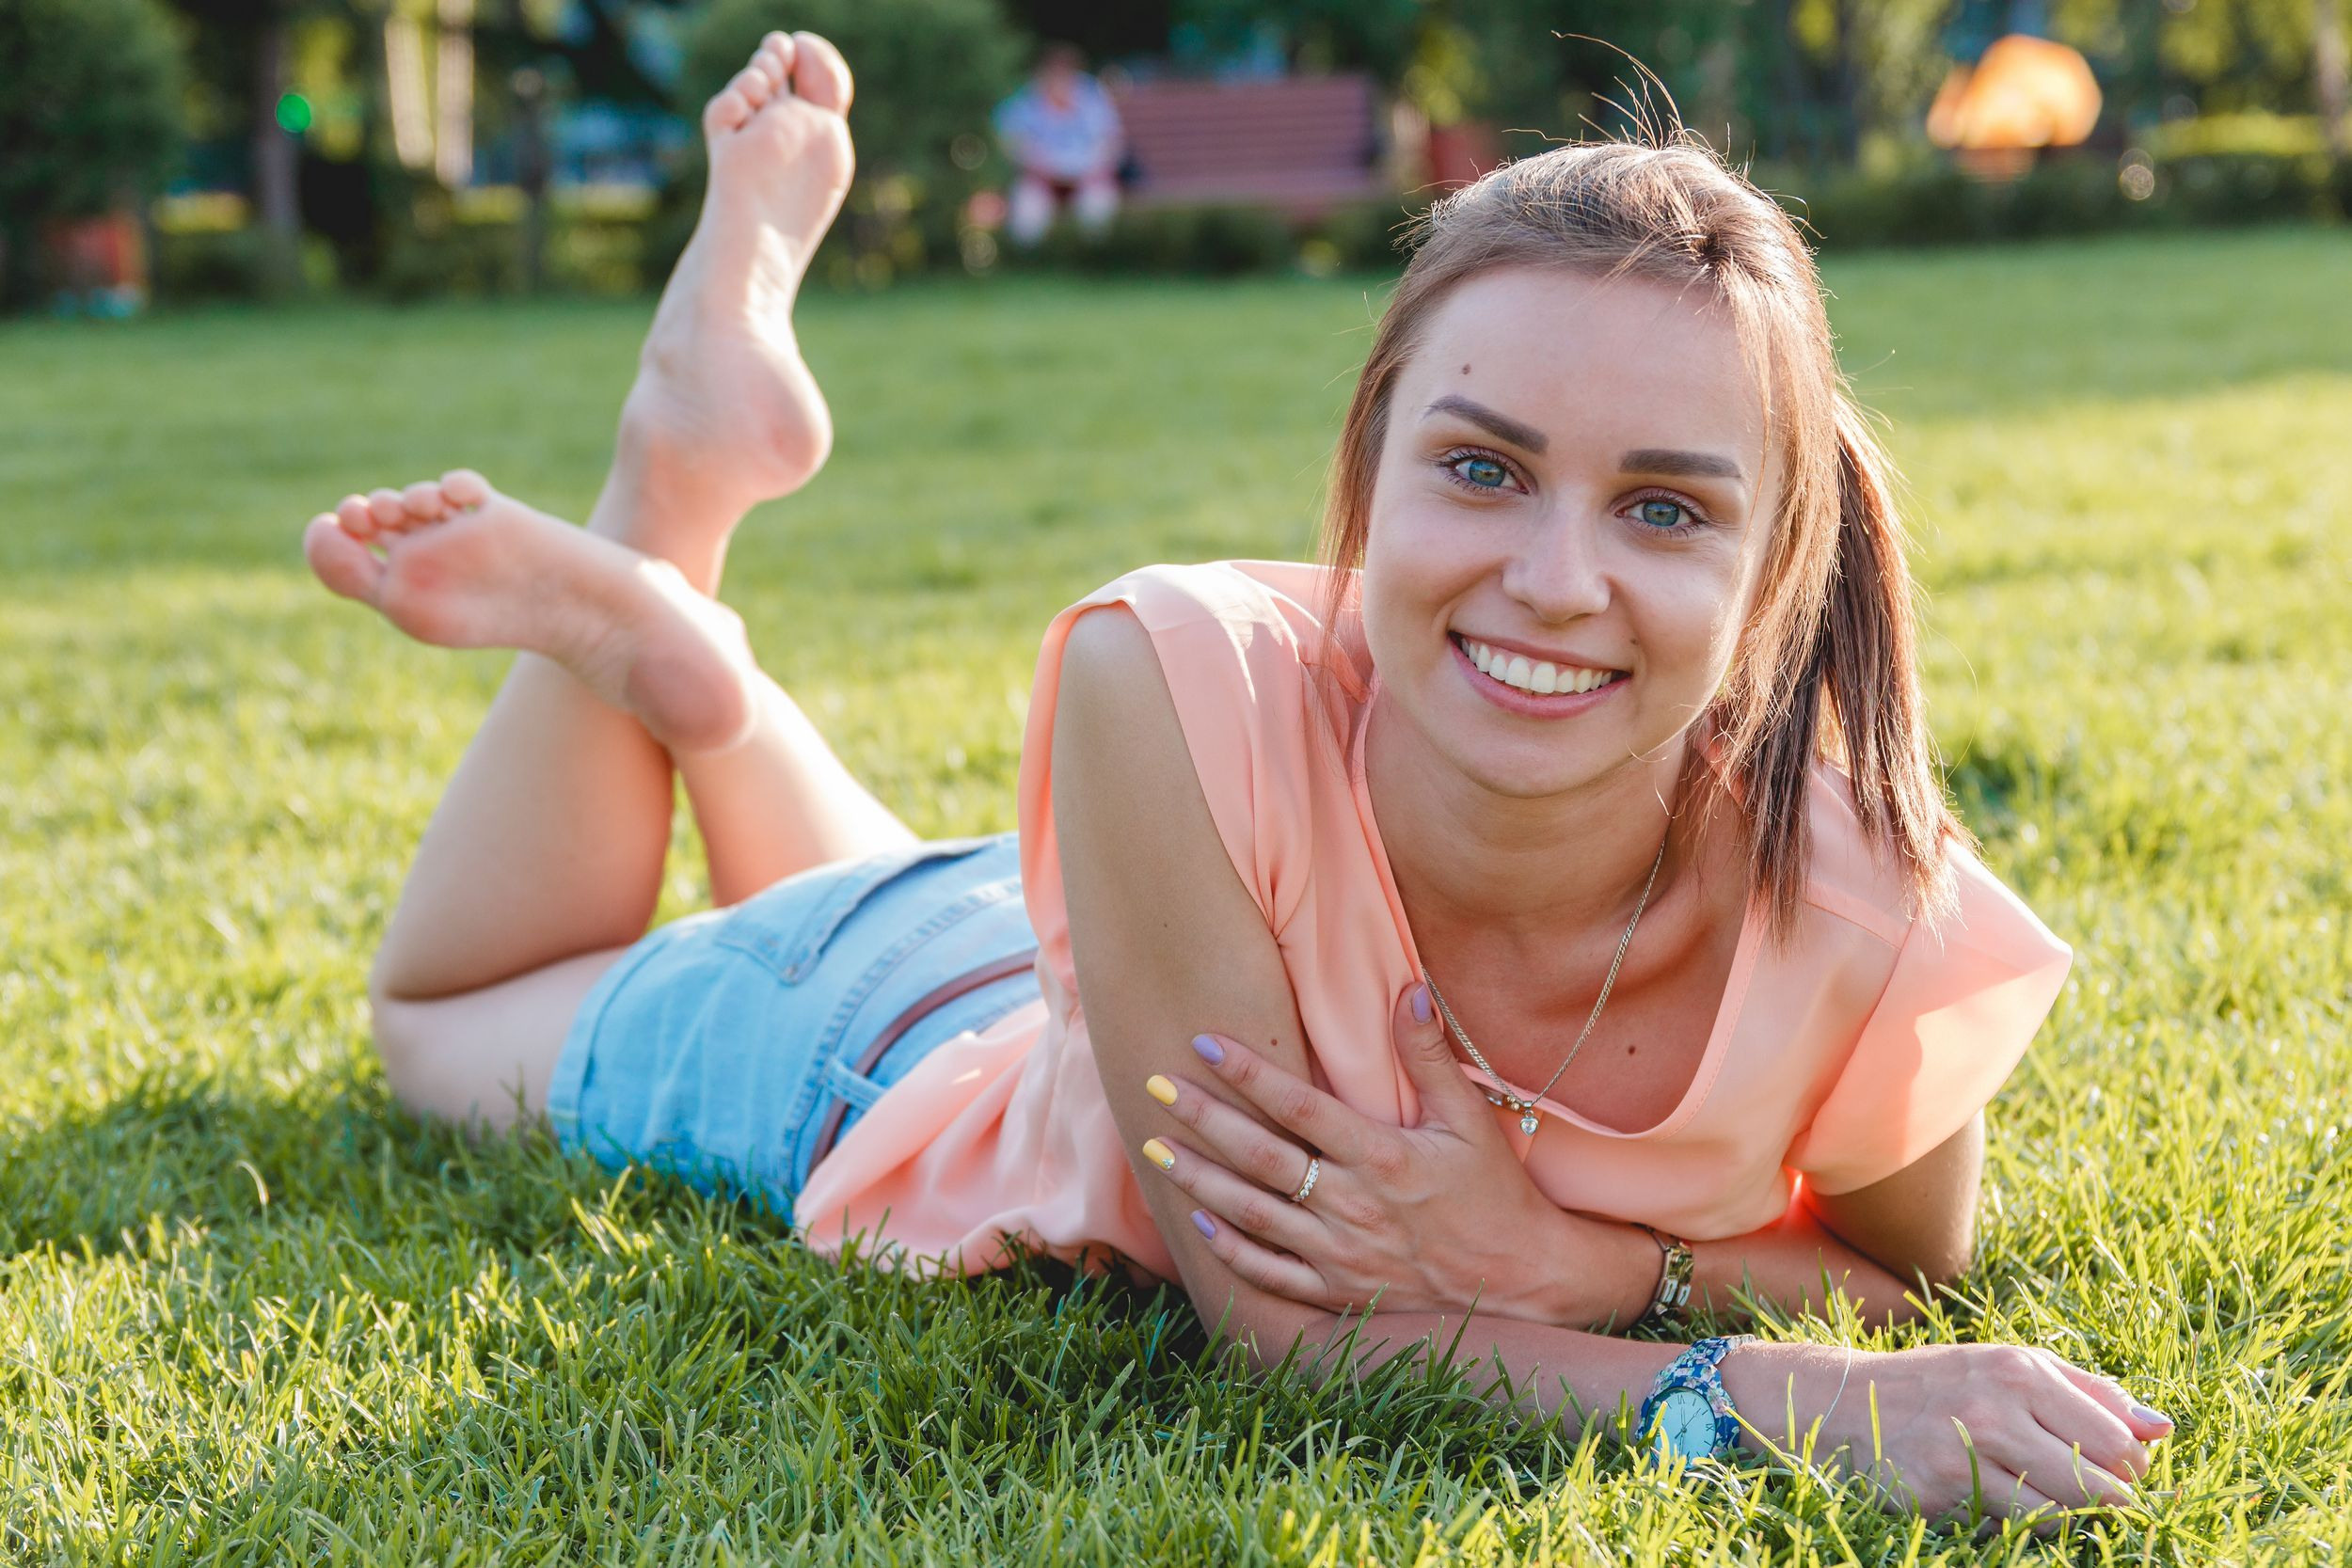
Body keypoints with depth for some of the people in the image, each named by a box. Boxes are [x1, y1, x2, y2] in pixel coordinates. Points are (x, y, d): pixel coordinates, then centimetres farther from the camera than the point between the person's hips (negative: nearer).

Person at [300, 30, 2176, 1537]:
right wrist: (1767, 1398, -51)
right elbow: (1274, 1321, -37)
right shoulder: (1182, 694, -44)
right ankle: (681, 474, 28)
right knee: (445, 1021, 30)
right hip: (923, 1054, -3)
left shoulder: (1868, 923, -38)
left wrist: (1567, 1265, -37)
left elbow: (1909, 1288, -17)